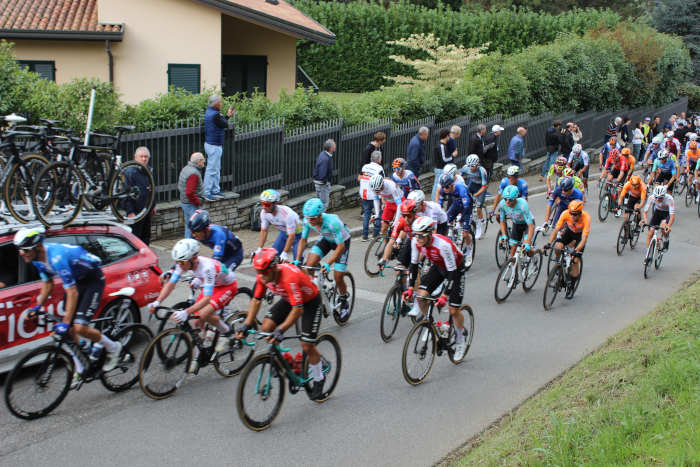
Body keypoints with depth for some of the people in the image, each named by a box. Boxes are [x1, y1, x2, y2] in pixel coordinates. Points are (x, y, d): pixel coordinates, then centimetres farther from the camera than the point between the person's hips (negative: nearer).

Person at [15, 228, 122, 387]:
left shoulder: (56, 257, -35)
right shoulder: (37, 258, -8)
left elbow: (72, 293, -34)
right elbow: (47, 284, 10)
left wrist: (65, 323, -35)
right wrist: (38, 306, -1)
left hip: (93, 279, -9)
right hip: (76, 280, 9)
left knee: (80, 327, -18)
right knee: (69, 330, 4)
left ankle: (113, 348, 6)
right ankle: (79, 370, 18)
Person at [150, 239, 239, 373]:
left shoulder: (207, 267, -40)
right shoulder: (183, 263, -19)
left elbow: (207, 298, -46)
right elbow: (170, 284, -13)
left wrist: (186, 312, -56)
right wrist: (157, 302, -28)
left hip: (228, 286, -7)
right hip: (211, 285, 7)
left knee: (204, 314, -25)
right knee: (198, 321, -2)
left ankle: (226, 332, 2)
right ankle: (196, 358, 12)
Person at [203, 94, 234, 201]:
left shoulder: (208, 111, 10)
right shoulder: (215, 115, -22)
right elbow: (225, 125, -13)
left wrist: (228, 115, 19)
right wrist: (227, 116, 5)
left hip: (212, 144, 11)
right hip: (214, 146, -11)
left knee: (216, 169, 17)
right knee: (212, 170, -5)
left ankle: (215, 190, 23)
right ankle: (206, 193, -1)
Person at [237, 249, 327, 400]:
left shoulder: (290, 277, -40)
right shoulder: (263, 276, -20)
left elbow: (298, 309, -40)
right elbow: (256, 300, -9)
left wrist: (280, 330, -46)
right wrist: (246, 325, -18)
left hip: (310, 302, -7)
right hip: (288, 299, 7)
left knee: (307, 346, -7)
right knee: (266, 328, -11)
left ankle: (319, 380, 17)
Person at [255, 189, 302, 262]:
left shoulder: (287, 214, -38)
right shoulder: (264, 213, -19)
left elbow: (291, 237, -32)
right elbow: (263, 231, -8)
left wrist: (284, 254, -32)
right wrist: (259, 249, -15)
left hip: (297, 234, -6)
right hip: (284, 232, 6)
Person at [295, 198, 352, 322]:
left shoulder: (332, 222, -41)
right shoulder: (308, 220, -25)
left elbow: (341, 246, -34)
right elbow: (303, 240, -10)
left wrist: (328, 264, -40)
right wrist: (297, 260, -19)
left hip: (342, 241, -5)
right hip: (326, 239, 5)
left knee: (338, 278, -7)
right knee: (309, 265, -17)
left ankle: (344, 303, 21)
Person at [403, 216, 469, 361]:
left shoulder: (443, 245, -39)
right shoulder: (416, 242, -21)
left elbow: (452, 272, -34)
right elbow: (414, 264, -8)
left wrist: (445, 296, -37)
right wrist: (410, 288, -14)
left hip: (456, 269, -5)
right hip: (438, 267, 5)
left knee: (453, 310, -6)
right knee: (421, 295, -18)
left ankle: (461, 340, 18)